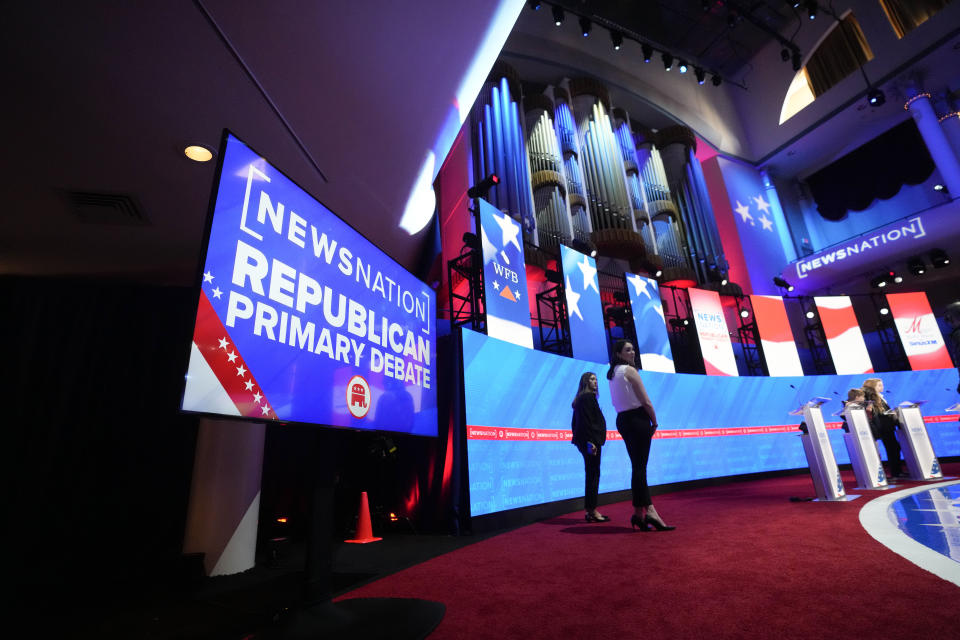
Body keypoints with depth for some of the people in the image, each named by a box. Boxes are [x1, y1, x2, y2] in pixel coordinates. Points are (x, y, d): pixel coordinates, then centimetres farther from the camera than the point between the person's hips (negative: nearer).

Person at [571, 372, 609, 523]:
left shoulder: (580, 399, 18)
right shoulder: (588, 397, -11)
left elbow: (575, 422, 20)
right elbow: (586, 421, -20)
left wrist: (578, 438, 20)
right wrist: (590, 441, -23)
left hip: (585, 441, 10)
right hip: (591, 440, -10)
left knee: (591, 474, 13)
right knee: (593, 474, -5)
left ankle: (589, 510, 18)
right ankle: (592, 510, 0)